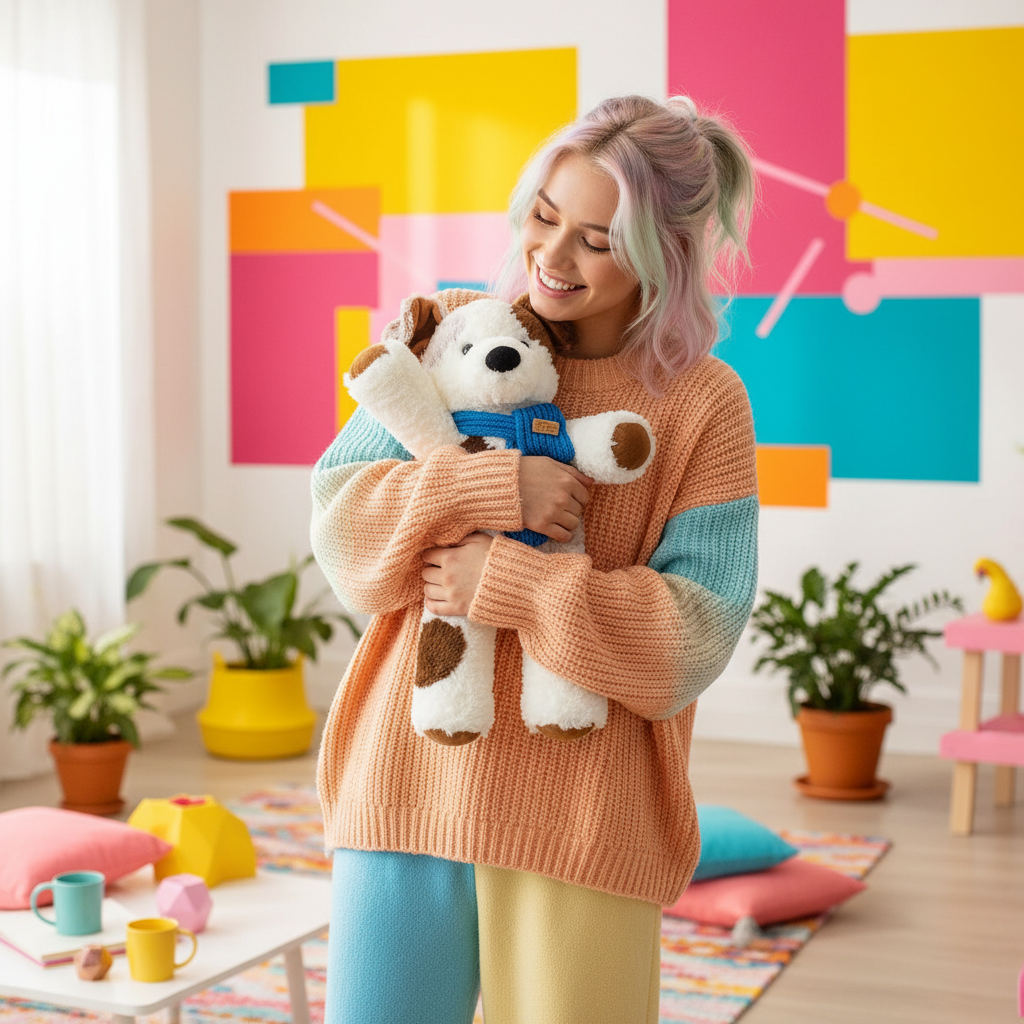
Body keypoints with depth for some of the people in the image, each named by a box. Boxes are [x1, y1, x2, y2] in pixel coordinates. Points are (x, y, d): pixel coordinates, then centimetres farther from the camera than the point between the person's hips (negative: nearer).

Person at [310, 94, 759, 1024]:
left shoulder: (705, 404, -3)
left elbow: (695, 634, -9)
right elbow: (339, 515, -2)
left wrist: (505, 582, -17)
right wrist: (490, 487, -18)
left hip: (581, 816, -2)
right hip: (407, 781, 2)